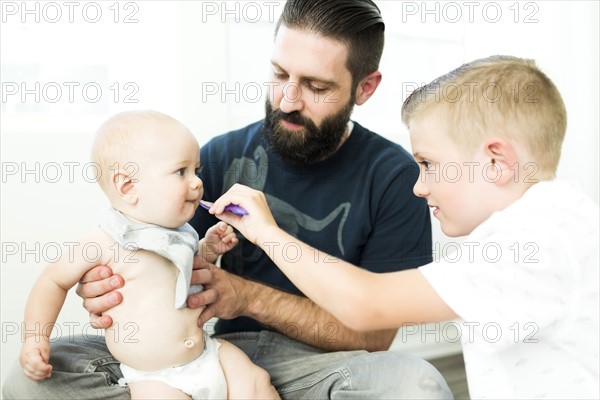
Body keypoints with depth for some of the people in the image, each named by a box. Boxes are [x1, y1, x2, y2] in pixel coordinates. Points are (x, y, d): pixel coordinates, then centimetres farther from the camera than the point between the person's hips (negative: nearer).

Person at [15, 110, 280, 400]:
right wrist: (35, 338, -8)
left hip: (208, 354, 5)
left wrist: (208, 248, 6)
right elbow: (54, 279, -3)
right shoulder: (106, 243, -15)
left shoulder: (179, 232, 4)